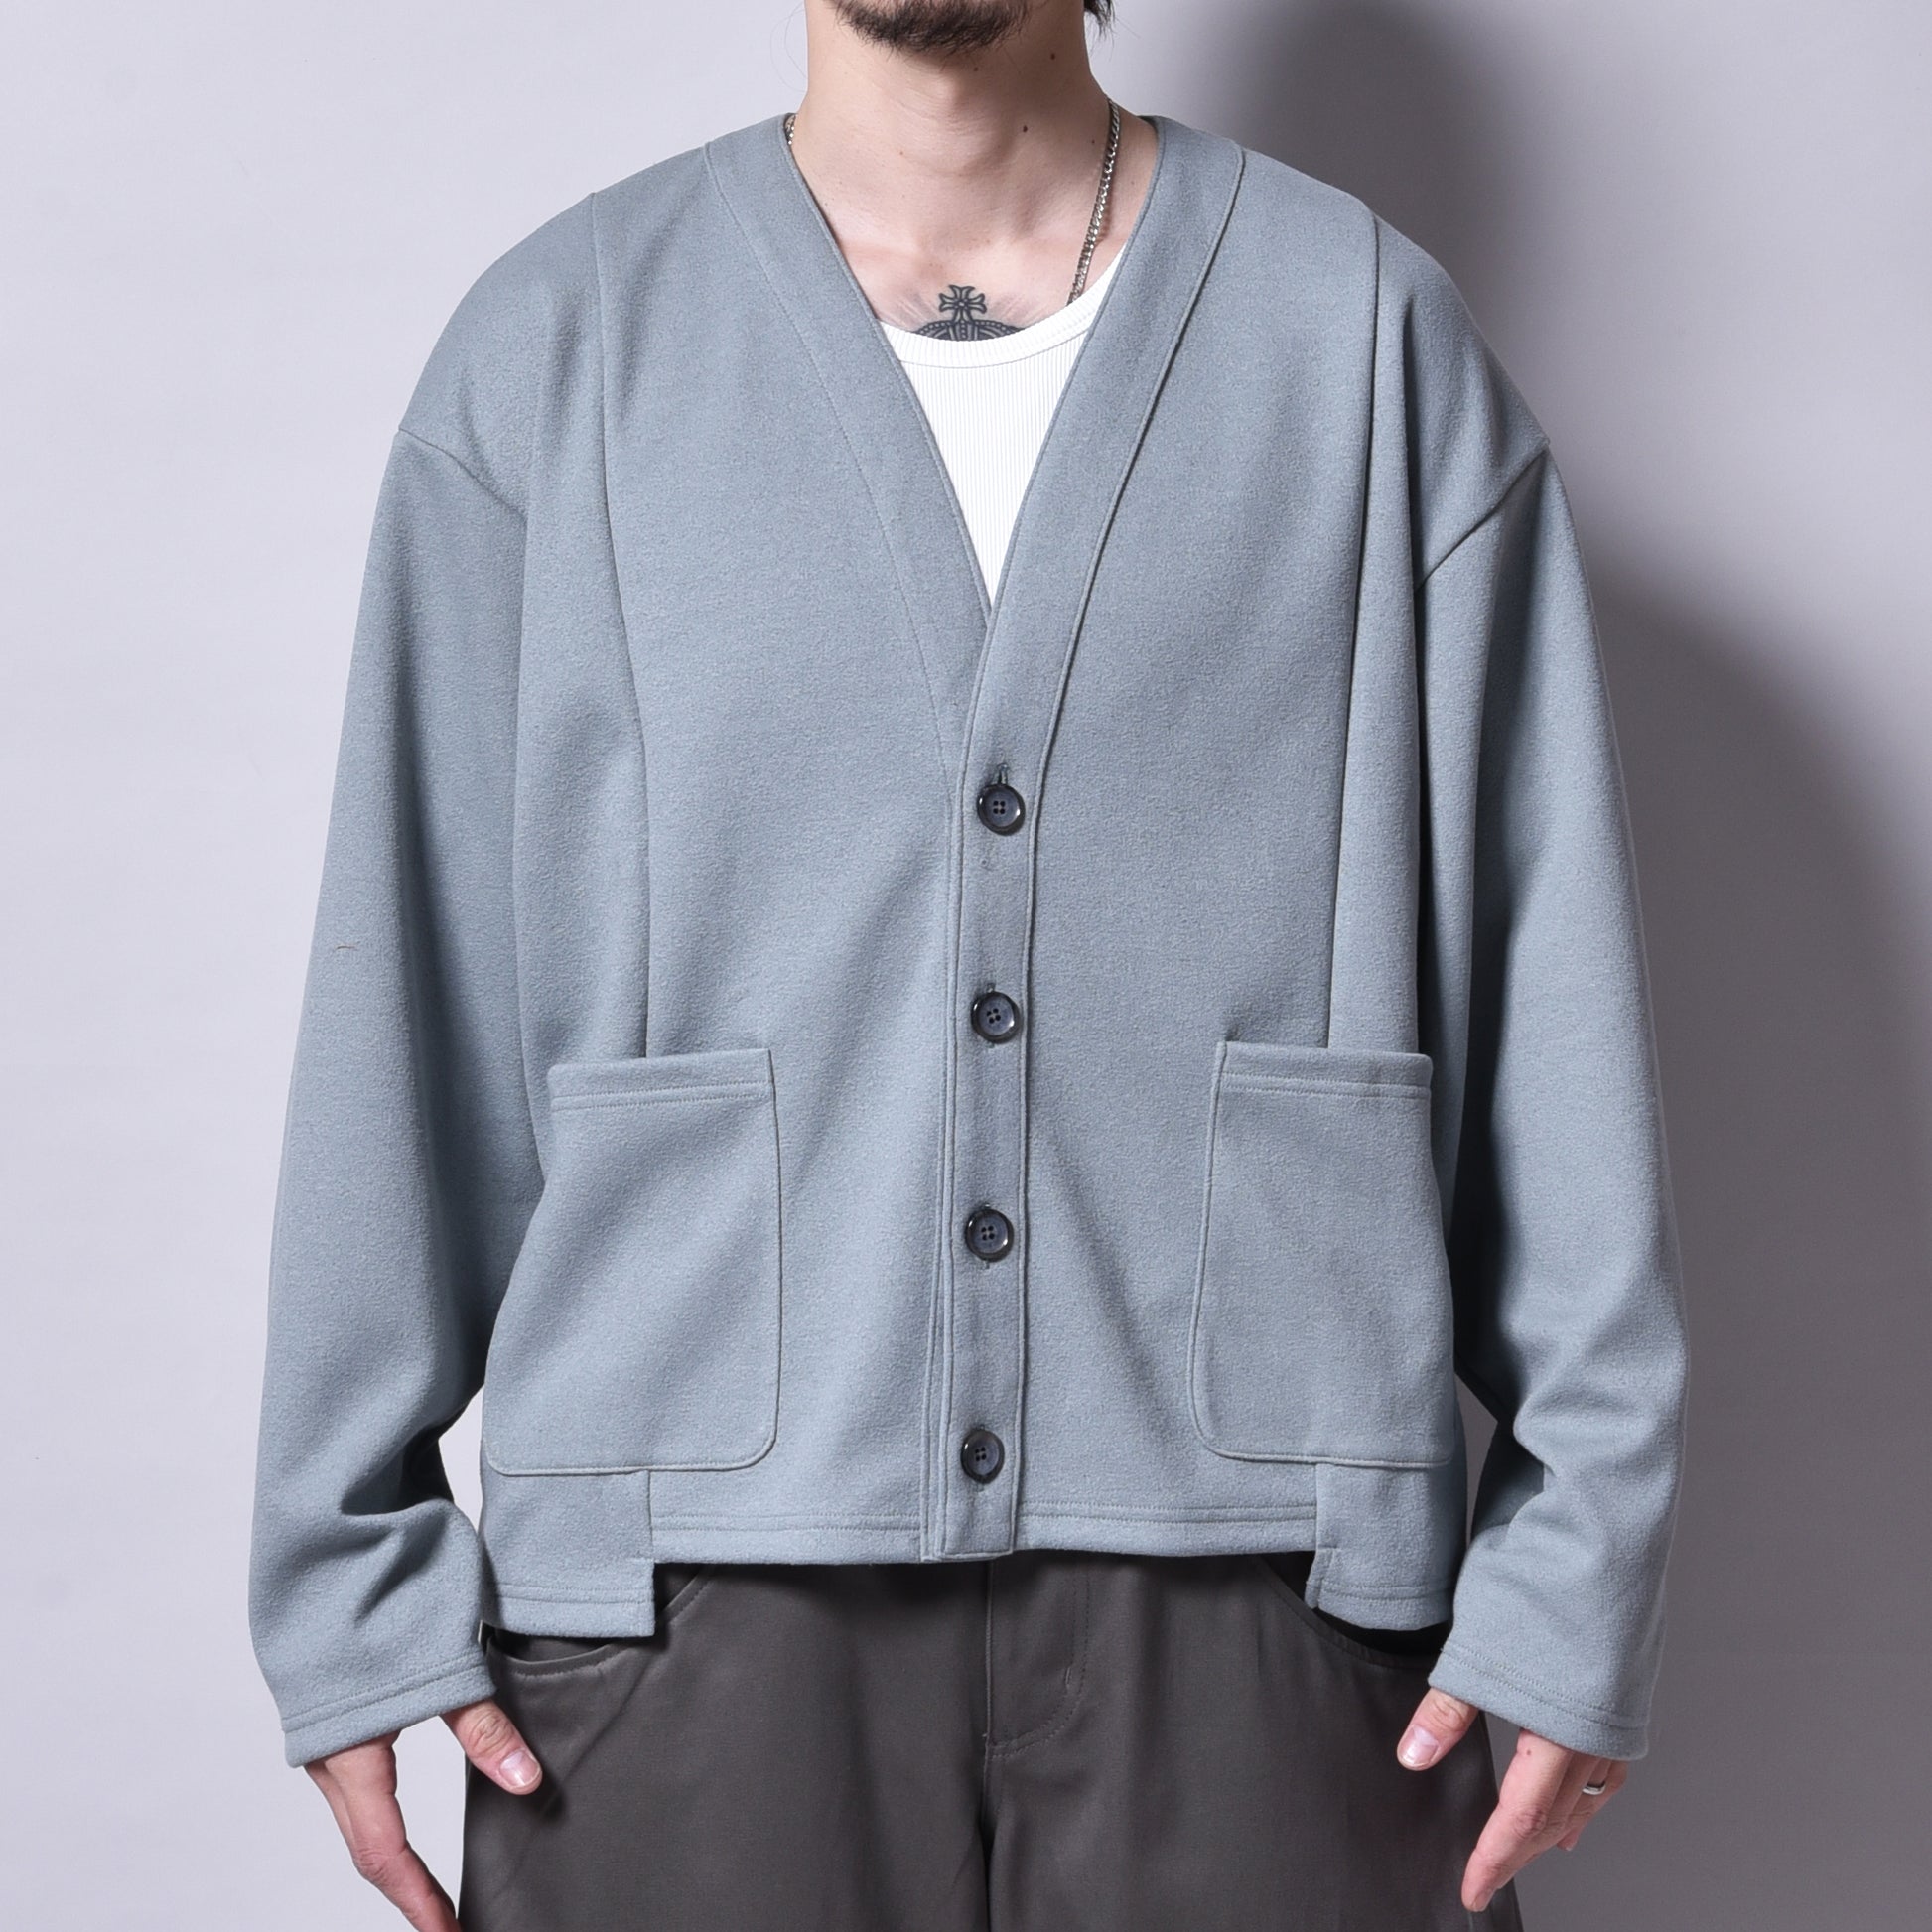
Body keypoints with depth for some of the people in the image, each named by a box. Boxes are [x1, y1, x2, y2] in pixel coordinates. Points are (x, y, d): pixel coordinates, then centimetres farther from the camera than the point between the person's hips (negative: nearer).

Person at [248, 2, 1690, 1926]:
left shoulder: (1376, 335, 5)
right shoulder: (550, 348, 5)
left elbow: (1547, 988, 2)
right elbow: (405, 992, 4)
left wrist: (1581, 1556, -1)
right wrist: (350, 1565, 2)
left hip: (1252, 1564, 1)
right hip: (690, 1581, 1)